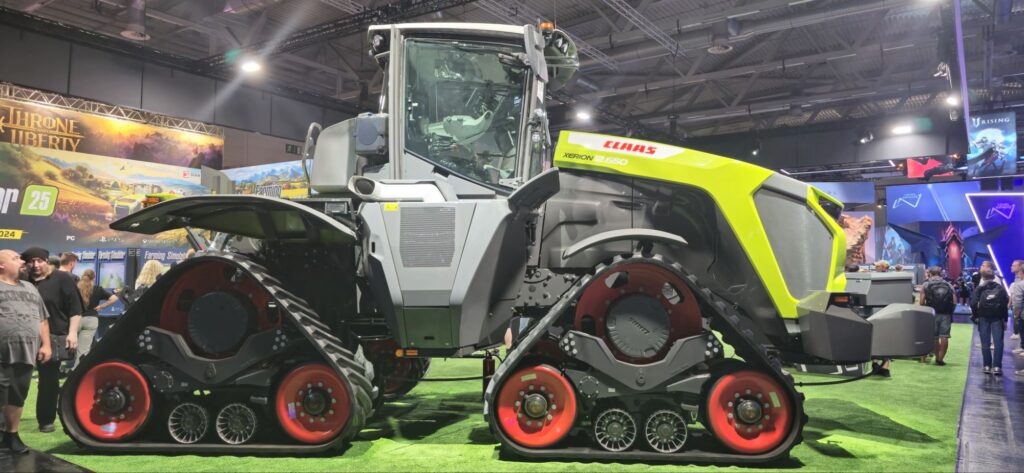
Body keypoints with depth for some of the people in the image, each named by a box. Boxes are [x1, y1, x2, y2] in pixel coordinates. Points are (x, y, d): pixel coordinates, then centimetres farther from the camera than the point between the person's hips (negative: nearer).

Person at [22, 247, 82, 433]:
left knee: (49, 381, 2)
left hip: (54, 339, -4)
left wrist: (72, 332, -12)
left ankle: (46, 420, 11)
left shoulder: (62, 279, 0)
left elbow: (75, 308, -4)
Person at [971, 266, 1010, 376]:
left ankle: (987, 366, 9)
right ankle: (997, 366, -4)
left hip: (984, 318, 0)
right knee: (998, 343, 1)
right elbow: (1005, 304, -3)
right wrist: (1005, 319, 0)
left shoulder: (980, 288, 0)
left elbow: (973, 303, -10)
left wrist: (975, 315, 3)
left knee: (985, 343, 7)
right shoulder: (1000, 288, 3)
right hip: (997, 318, 0)